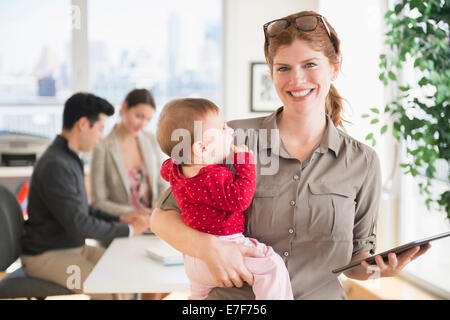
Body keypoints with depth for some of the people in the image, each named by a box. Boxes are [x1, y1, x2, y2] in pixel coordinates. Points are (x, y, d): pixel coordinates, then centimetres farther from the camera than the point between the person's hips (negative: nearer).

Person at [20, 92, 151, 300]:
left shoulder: (68, 158, 9)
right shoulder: (55, 166, -24)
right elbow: (78, 225, -25)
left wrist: (120, 220, 7)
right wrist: (129, 230, -15)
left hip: (73, 247, 10)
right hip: (45, 257, -9)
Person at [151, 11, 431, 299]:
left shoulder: (362, 162, 3)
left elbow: (354, 259, 12)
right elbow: (164, 216, 0)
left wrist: (380, 267, -8)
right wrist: (208, 246, -17)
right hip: (236, 295, 0)